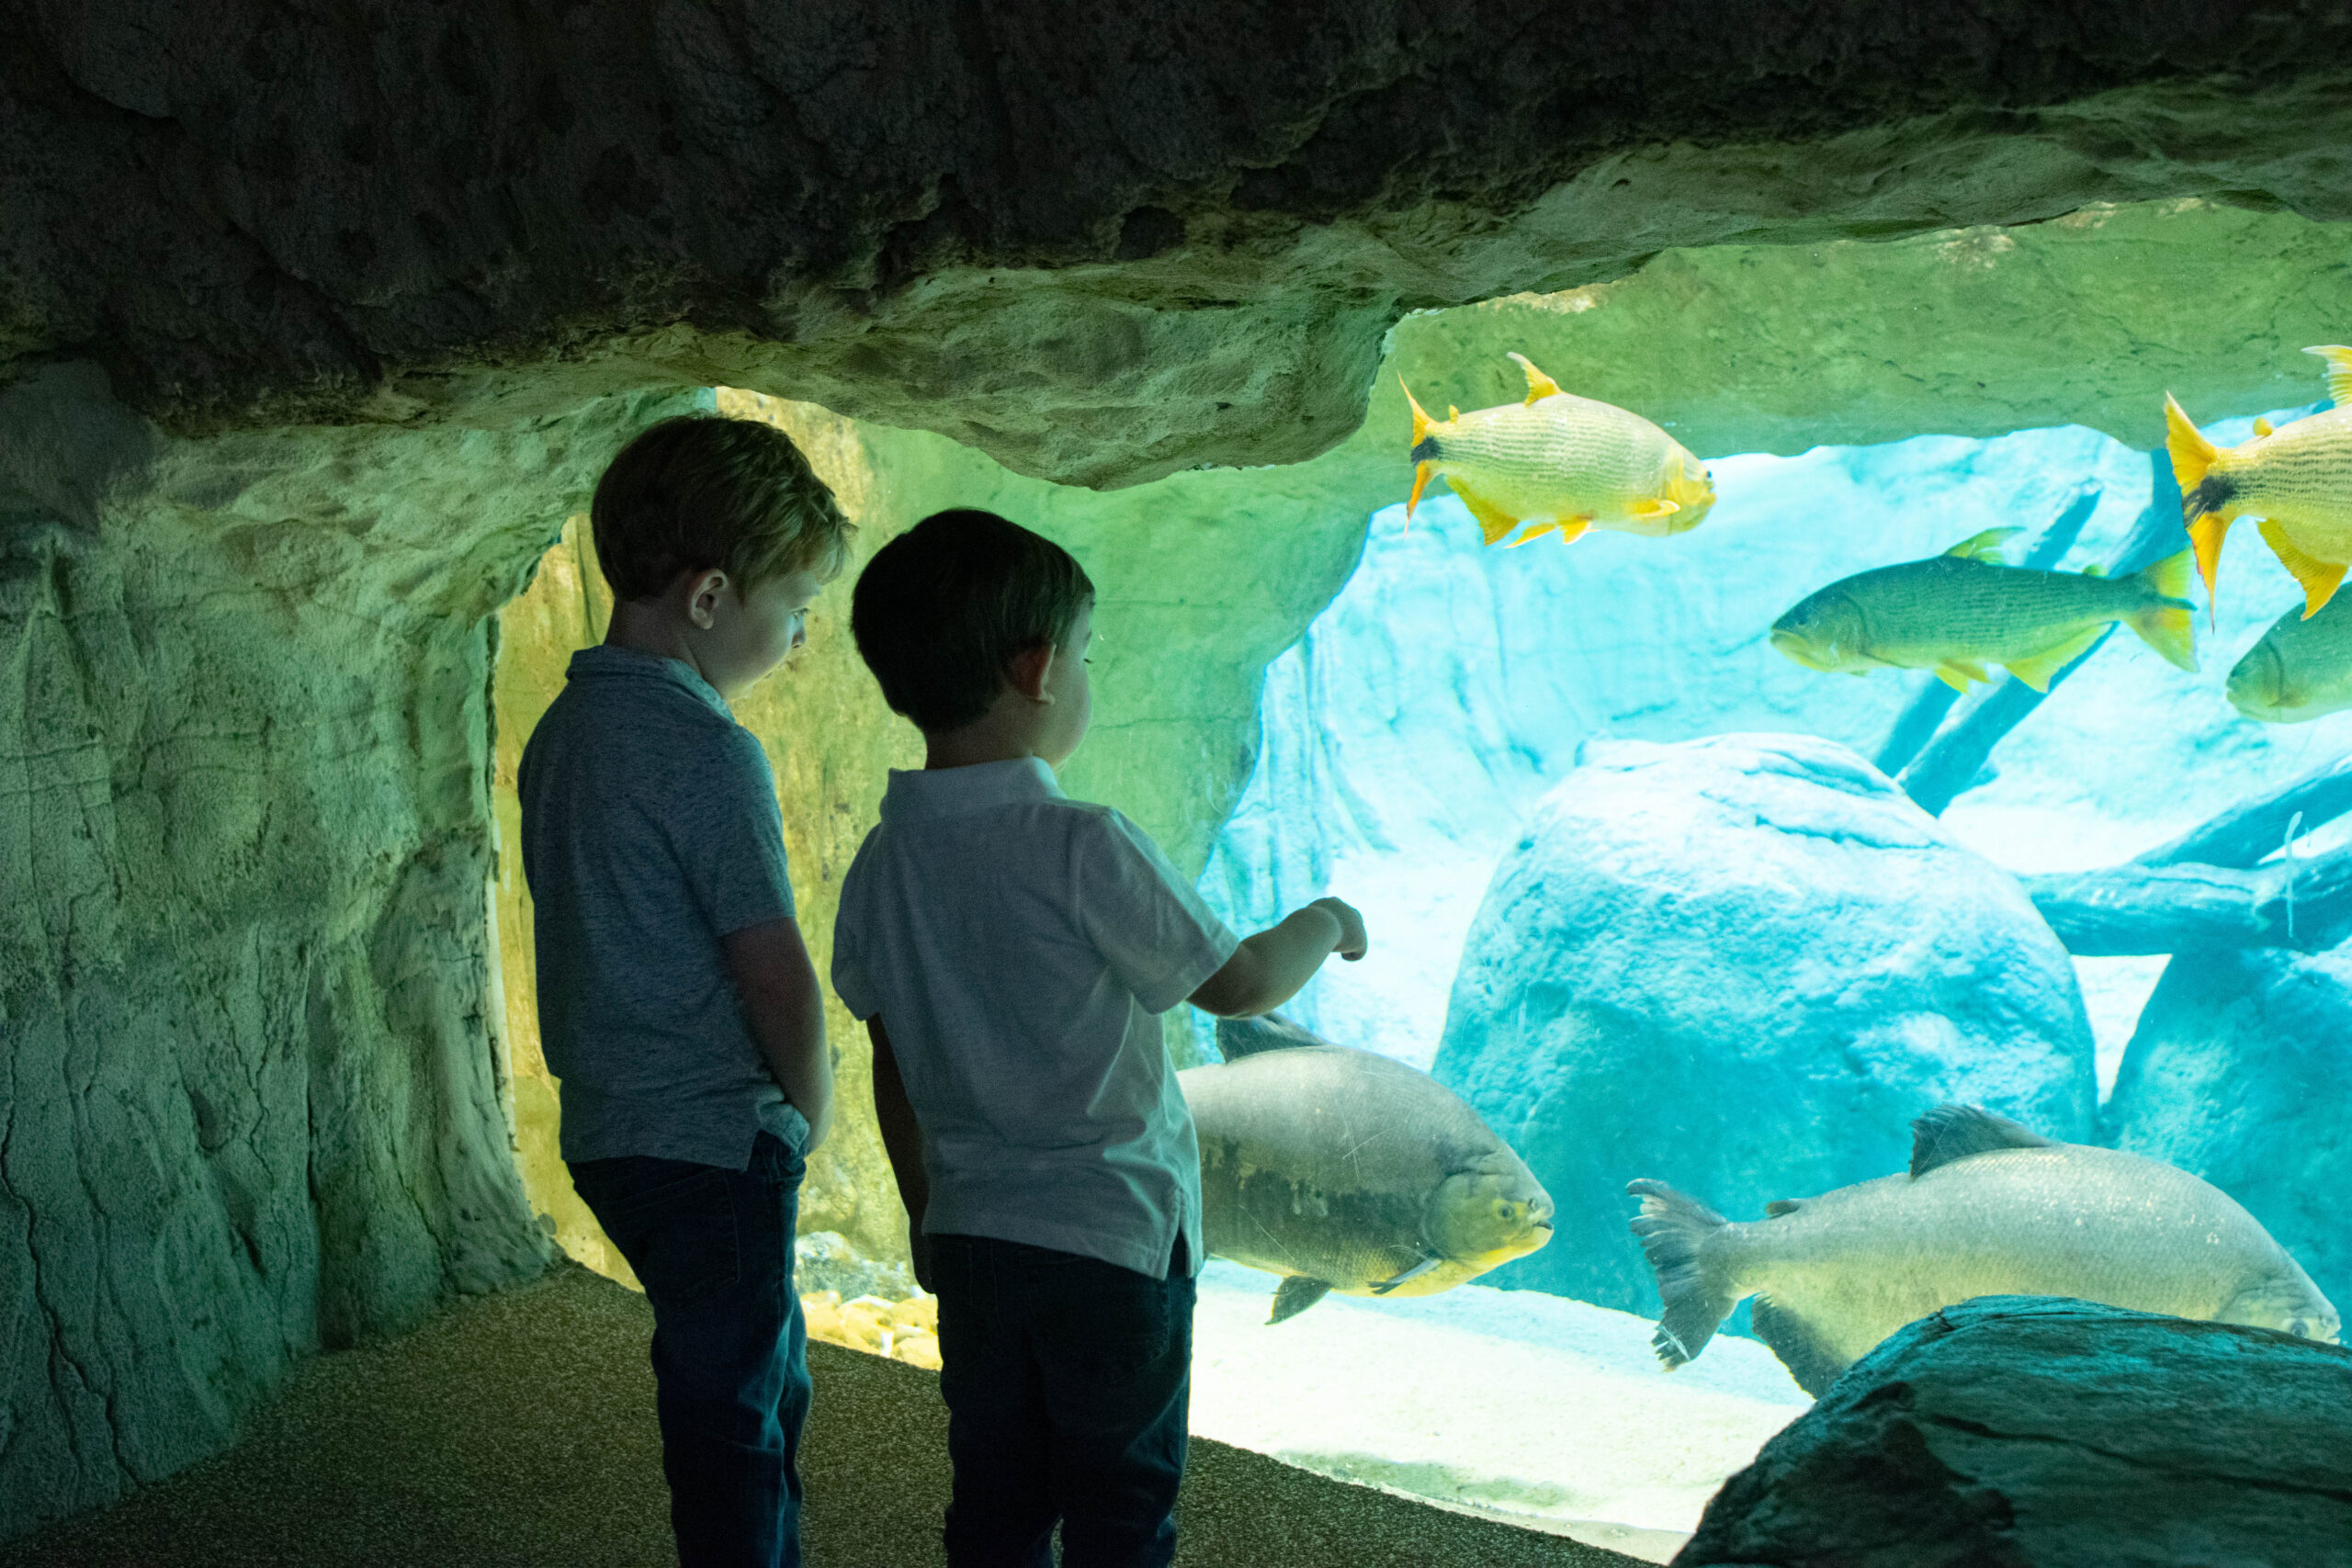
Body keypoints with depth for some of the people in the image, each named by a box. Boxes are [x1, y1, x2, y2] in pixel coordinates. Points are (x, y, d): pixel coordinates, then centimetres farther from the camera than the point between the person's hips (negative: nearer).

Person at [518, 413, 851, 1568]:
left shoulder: (563, 729, 7)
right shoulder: (706, 750, -20)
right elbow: (777, 974, -21)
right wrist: (813, 1106, -1)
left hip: (611, 1131, 9)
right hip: (713, 1140, -9)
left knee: (769, 1383, 23)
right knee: (732, 1418, 4)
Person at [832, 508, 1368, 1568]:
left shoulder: (881, 868, -1)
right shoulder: (1082, 851, -19)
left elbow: (893, 1074, 8)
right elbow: (1235, 984, -9)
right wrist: (1321, 924, 11)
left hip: (969, 1236, 6)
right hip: (1113, 1239, -5)